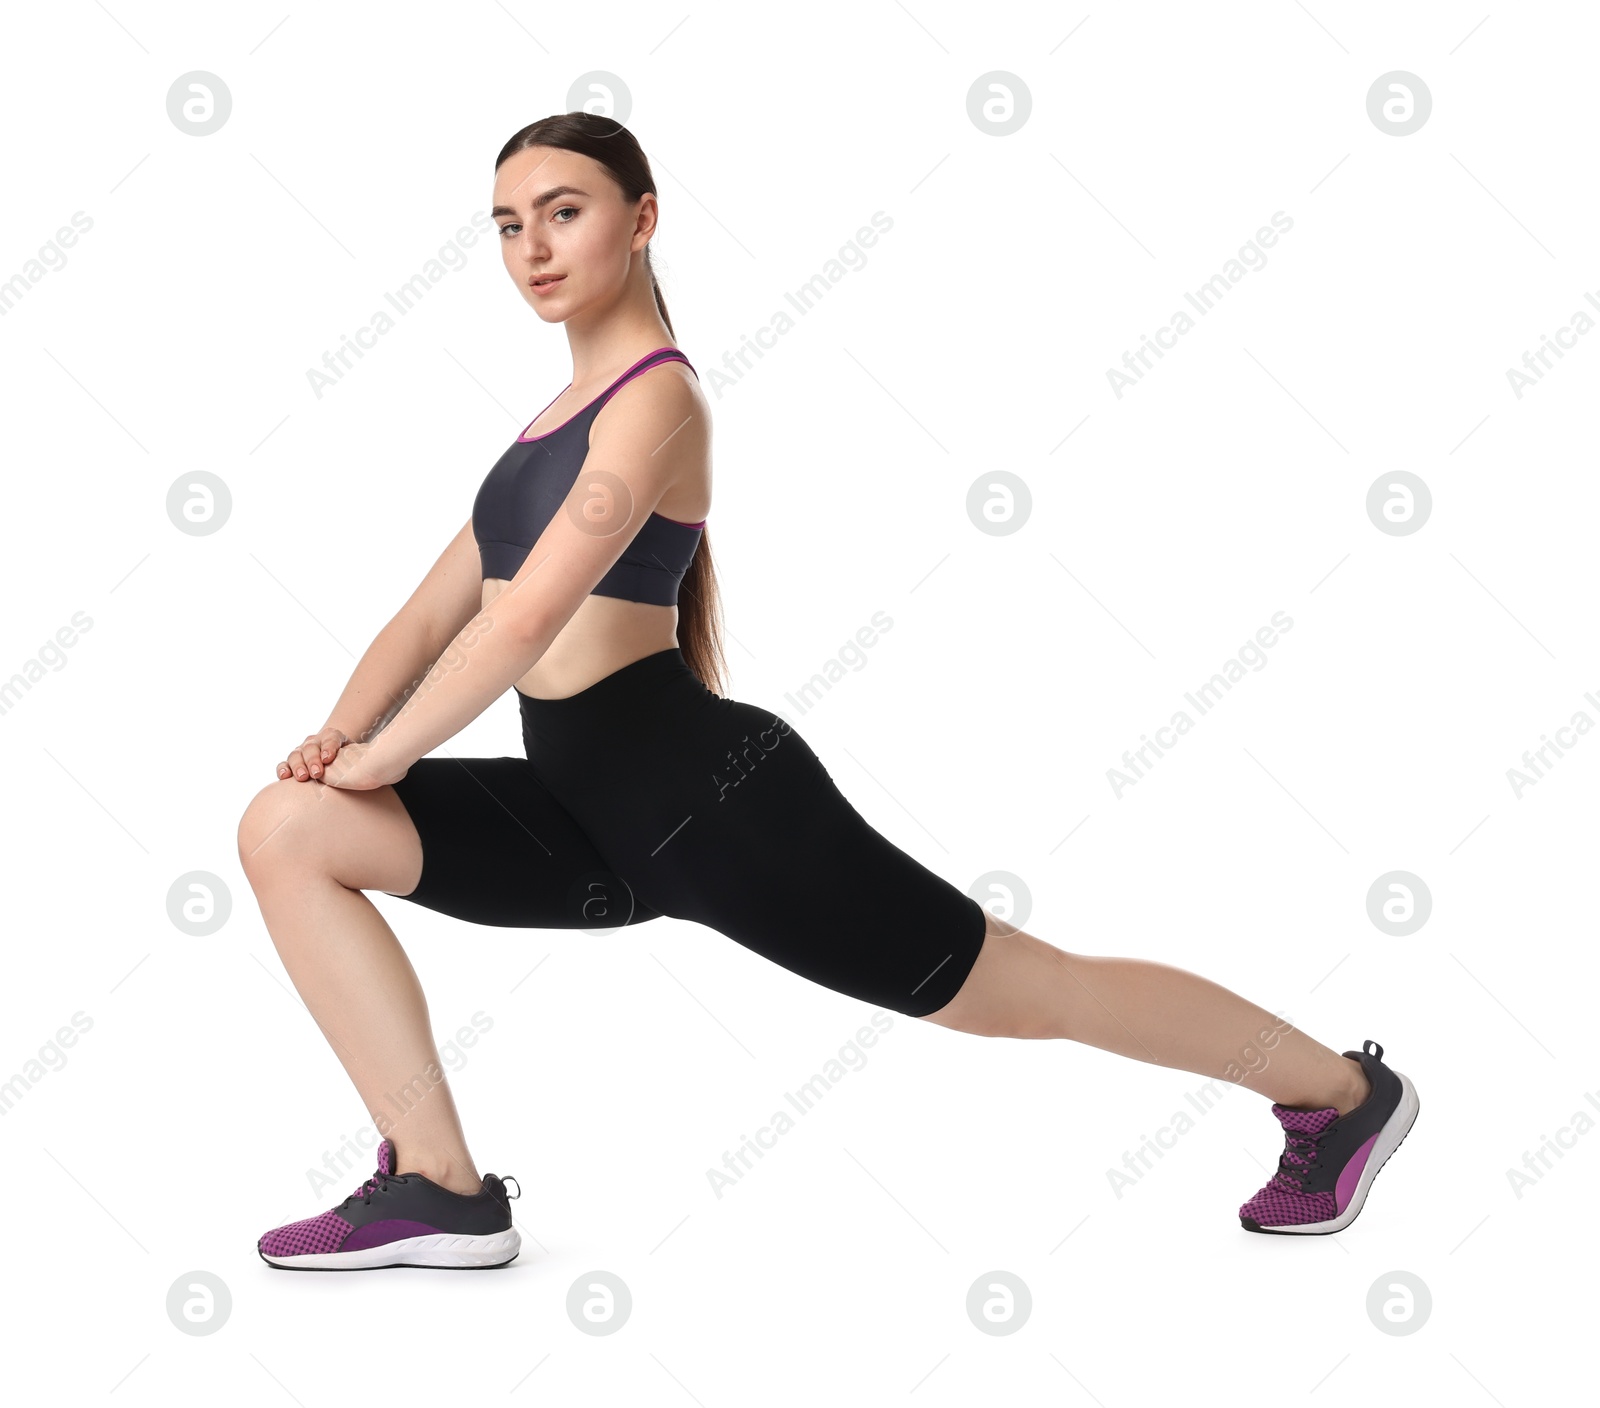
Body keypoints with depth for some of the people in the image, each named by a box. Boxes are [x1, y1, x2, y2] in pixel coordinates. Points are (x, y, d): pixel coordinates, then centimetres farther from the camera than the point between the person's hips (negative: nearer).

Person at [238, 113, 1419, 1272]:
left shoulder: (655, 396, -11)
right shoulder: (567, 415, 18)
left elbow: (528, 616, -23)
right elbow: (434, 615, 16)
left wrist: (387, 755, -13)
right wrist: (342, 733, -1)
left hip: (704, 798, -8)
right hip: (594, 814, 8)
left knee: (1032, 988, 3)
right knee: (287, 834, -5)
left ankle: (1340, 1088, 25)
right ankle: (440, 1188, -4)